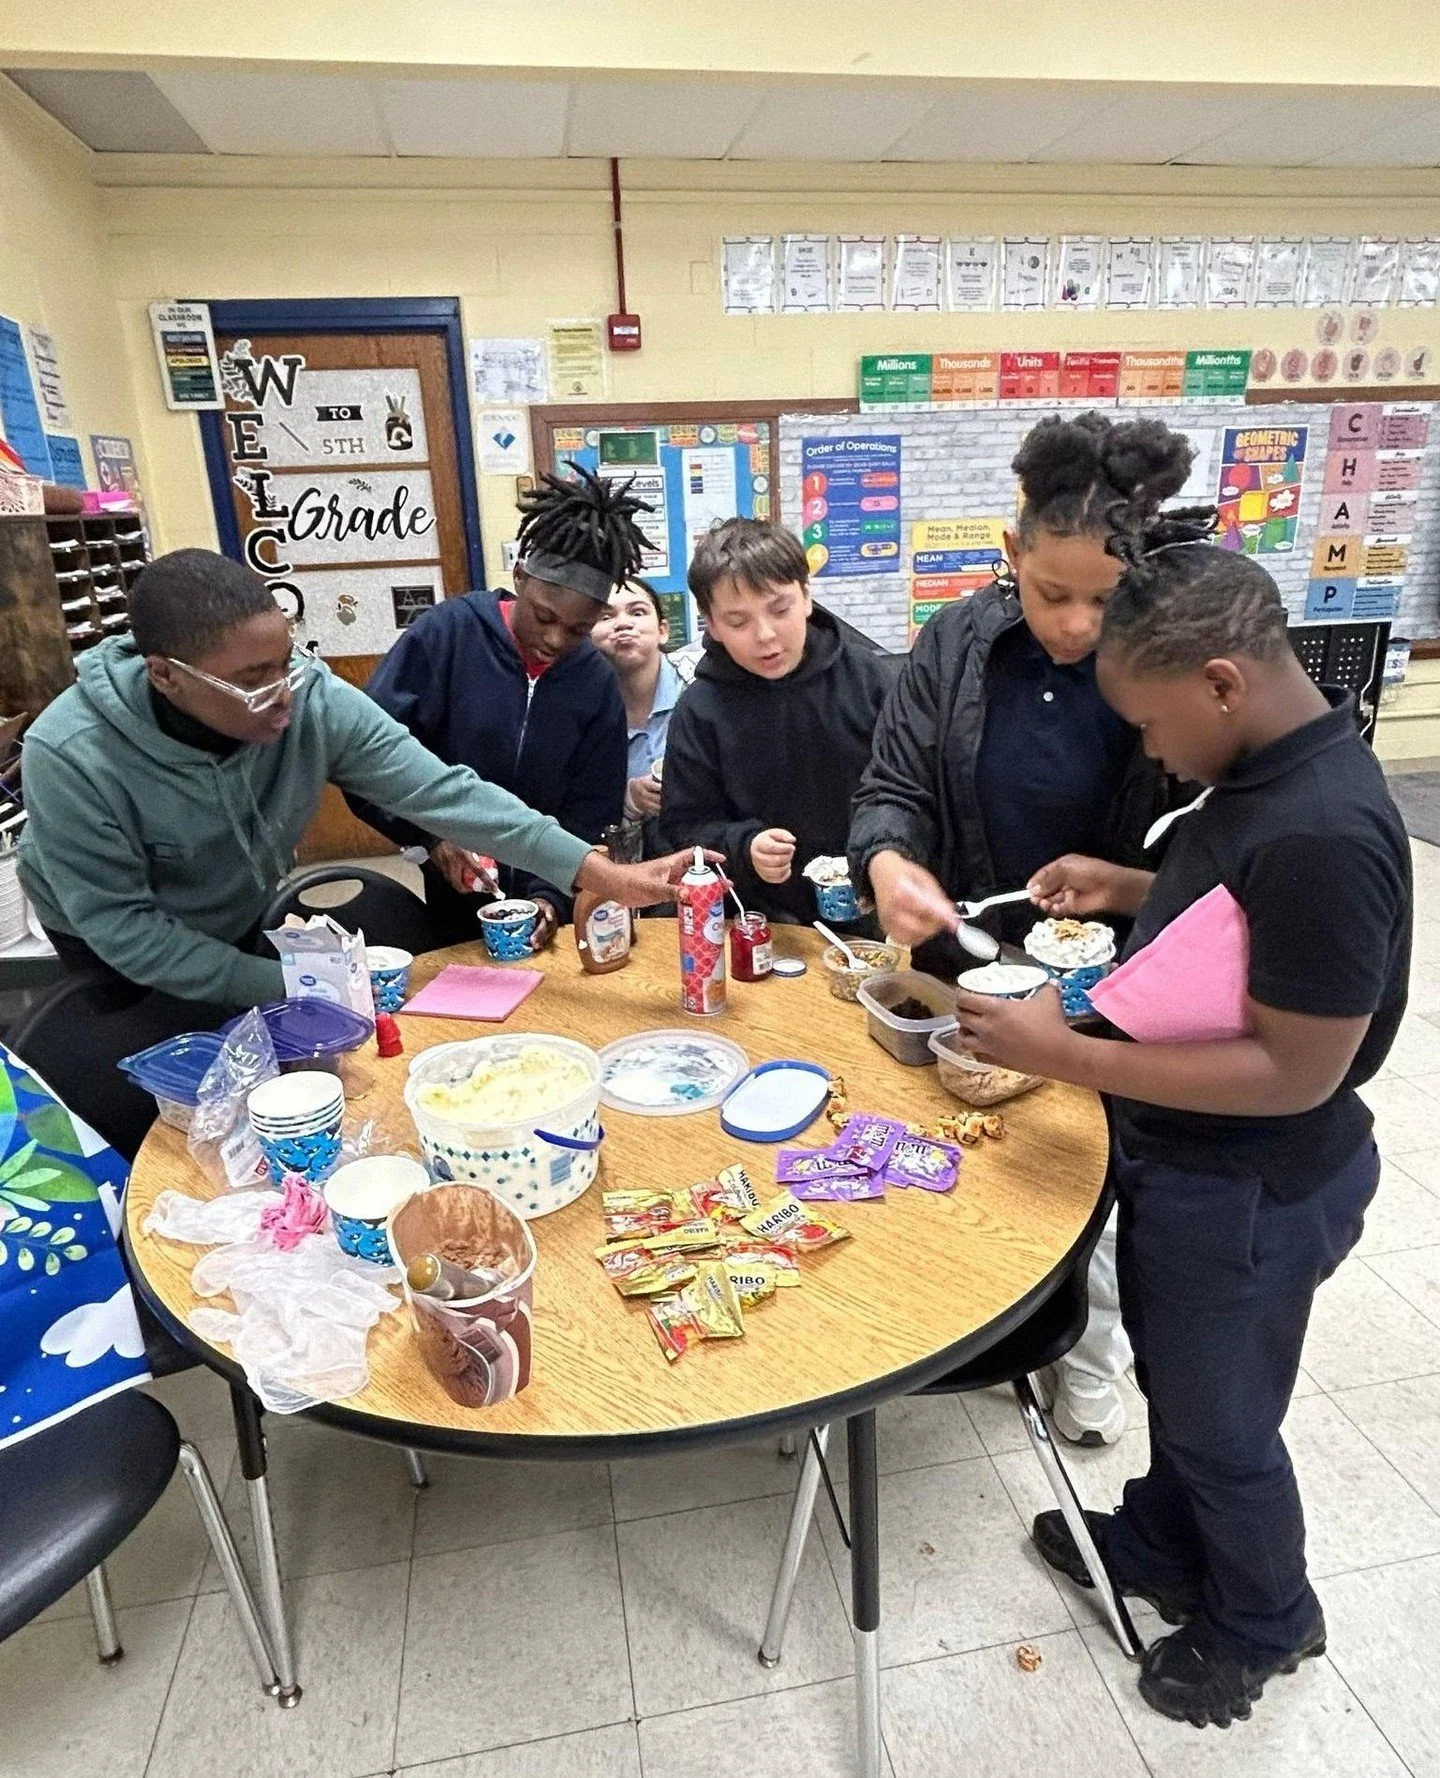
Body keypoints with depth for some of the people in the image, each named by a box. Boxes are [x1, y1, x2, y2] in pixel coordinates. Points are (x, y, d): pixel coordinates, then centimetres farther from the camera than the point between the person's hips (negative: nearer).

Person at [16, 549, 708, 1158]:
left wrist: (604, 874, -41)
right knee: (139, 1102, -16)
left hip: (245, 921, 3)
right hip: (117, 955, -3)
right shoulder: (71, 757, -34)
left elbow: (441, 791, -33)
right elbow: (122, 927, -26)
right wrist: (285, 987, -27)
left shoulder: (315, 699, -28)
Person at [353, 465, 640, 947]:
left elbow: (589, 816, -3)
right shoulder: (446, 633, -13)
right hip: (452, 896, -2)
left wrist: (551, 895, -15)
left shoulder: (597, 683, -4)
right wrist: (429, 835, -26)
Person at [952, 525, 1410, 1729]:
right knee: (1174, 1380, 29)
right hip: (1189, 1164, 8)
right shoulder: (1268, 772, -1)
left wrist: (1066, 1055, -29)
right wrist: (1128, 892, -1)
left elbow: (1297, 1073, -29)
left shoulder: (1321, 833, -31)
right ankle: (1161, 1547, 55)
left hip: (1252, 1194, -8)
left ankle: (1264, 1625, 47)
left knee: (1223, 1424, 18)